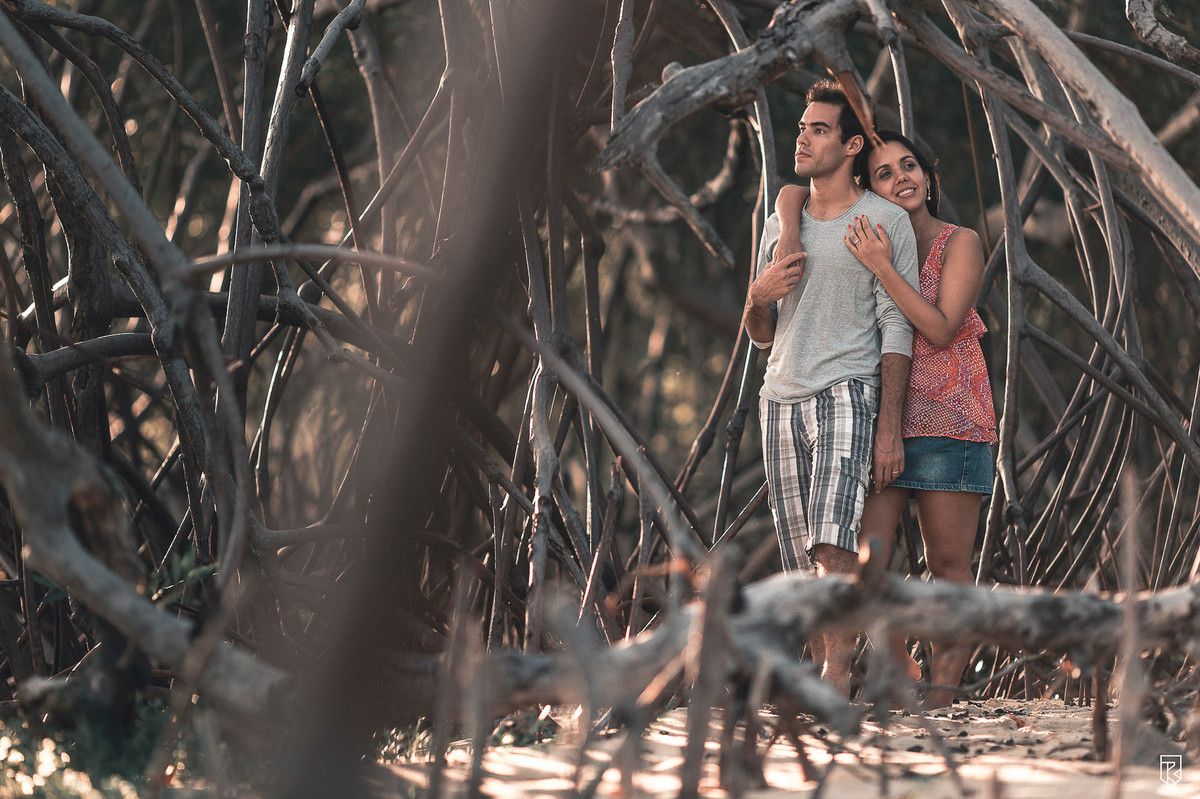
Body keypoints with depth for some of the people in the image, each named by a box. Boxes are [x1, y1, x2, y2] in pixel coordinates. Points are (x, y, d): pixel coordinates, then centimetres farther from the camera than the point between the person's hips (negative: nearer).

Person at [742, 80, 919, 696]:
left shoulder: (885, 221, 0)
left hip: (848, 395, -6)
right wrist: (758, 295, -3)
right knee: (801, 558, 2)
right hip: (781, 400, 6)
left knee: (833, 537, -22)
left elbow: (897, 328, -5)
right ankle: (821, 673, 5)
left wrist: (891, 427, -12)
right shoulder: (780, 225, 17)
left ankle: (837, 670, -24)